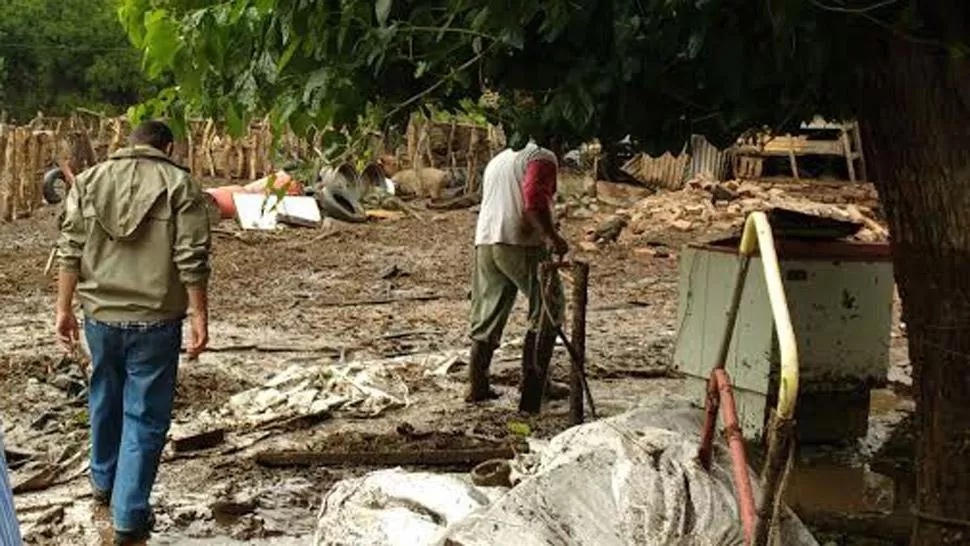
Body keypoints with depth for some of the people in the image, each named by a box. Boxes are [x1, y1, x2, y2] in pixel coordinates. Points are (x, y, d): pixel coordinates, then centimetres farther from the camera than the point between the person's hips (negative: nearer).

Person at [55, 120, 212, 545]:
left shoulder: (89, 180, 5)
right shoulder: (179, 184, -5)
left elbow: (70, 251, 3)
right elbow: (192, 260, -11)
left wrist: (63, 308, 9)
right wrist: (199, 316, -6)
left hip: (100, 314, 4)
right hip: (155, 319, -4)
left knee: (104, 400, 24)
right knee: (145, 416, 4)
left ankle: (103, 481, 43)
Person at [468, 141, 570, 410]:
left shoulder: (498, 159, 24)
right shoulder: (542, 157, -1)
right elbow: (534, 201, -18)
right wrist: (553, 236, -14)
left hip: (485, 243, 7)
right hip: (521, 244, -7)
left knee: (487, 317, 10)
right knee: (547, 311, 8)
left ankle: (477, 385, 8)